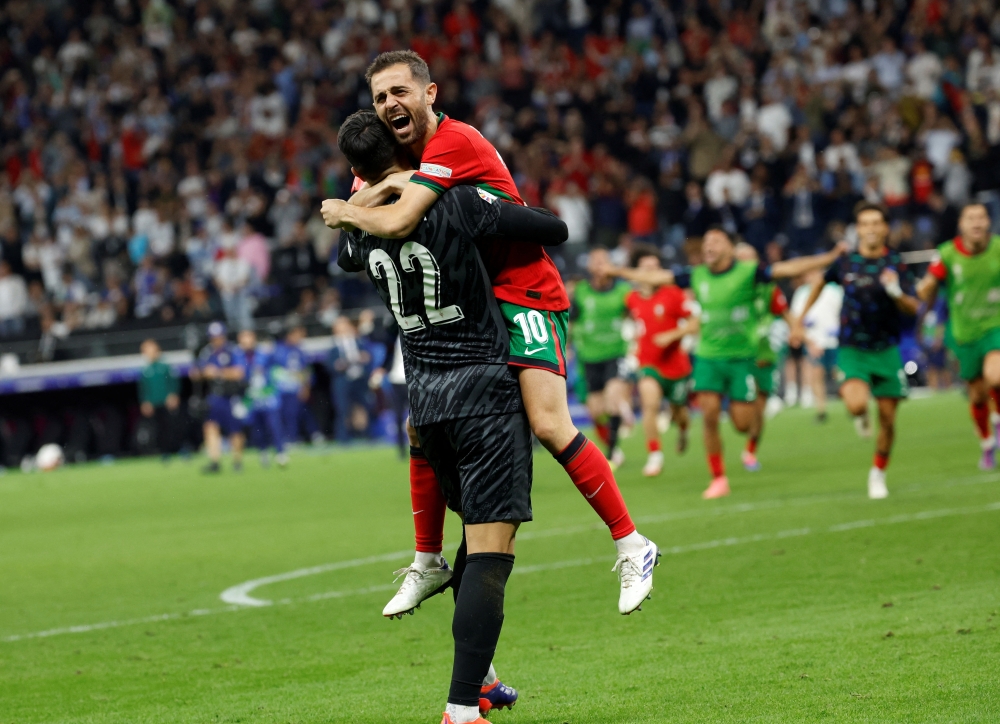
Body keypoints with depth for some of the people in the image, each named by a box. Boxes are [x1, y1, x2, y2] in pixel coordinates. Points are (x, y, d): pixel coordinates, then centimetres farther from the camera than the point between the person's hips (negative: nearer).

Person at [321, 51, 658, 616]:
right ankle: (427, 563, 22)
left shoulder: (453, 142, -20)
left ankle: (632, 547, -12)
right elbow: (354, 209, 7)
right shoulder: (412, 152, 10)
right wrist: (386, 185, -13)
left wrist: (346, 211, -10)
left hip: (526, 297, -9)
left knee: (549, 425, -23)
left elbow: (397, 224, -29)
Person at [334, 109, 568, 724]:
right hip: (484, 390, -6)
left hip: (425, 395, 7)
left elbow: (347, 257, 31)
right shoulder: (455, 203, -13)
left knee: (476, 535, 24)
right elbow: (555, 230, -5)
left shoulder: (364, 229, 4)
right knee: (491, 551, -9)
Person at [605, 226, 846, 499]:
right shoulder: (697, 277, 4)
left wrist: (828, 258, -21)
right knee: (709, 416, -8)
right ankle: (719, 479, 4)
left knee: (743, 424, -6)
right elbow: (656, 277, 14)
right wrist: (618, 271, 19)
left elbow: (788, 269, -12)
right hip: (708, 357, 3)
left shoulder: (748, 272, -6)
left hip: (742, 356, -3)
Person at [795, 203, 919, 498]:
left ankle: (878, 474, 23)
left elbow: (913, 308, -9)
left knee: (887, 418, 1)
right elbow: (821, 282, 20)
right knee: (857, 404, -25)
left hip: (886, 350, 1)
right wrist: (801, 316, 23)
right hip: (852, 349, -1)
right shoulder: (845, 262, -2)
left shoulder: (896, 264, -4)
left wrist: (897, 292, -29)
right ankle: (861, 417, 14)